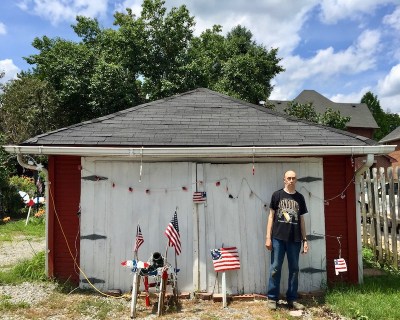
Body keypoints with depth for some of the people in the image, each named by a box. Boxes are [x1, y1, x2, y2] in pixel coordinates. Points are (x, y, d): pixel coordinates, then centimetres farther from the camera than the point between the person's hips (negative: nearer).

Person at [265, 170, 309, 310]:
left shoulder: (300, 197, 9)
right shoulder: (277, 195, 2)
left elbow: (301, 220, 12)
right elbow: (271, 216, 1)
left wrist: (305, 239, 8)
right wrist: (268, 237, -5)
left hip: (295, 239, 3)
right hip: (278, 238, -3)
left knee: (294, 269, 8)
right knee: (275, 268, 1)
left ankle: (292, 299, 18)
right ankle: (272, 298, 11)